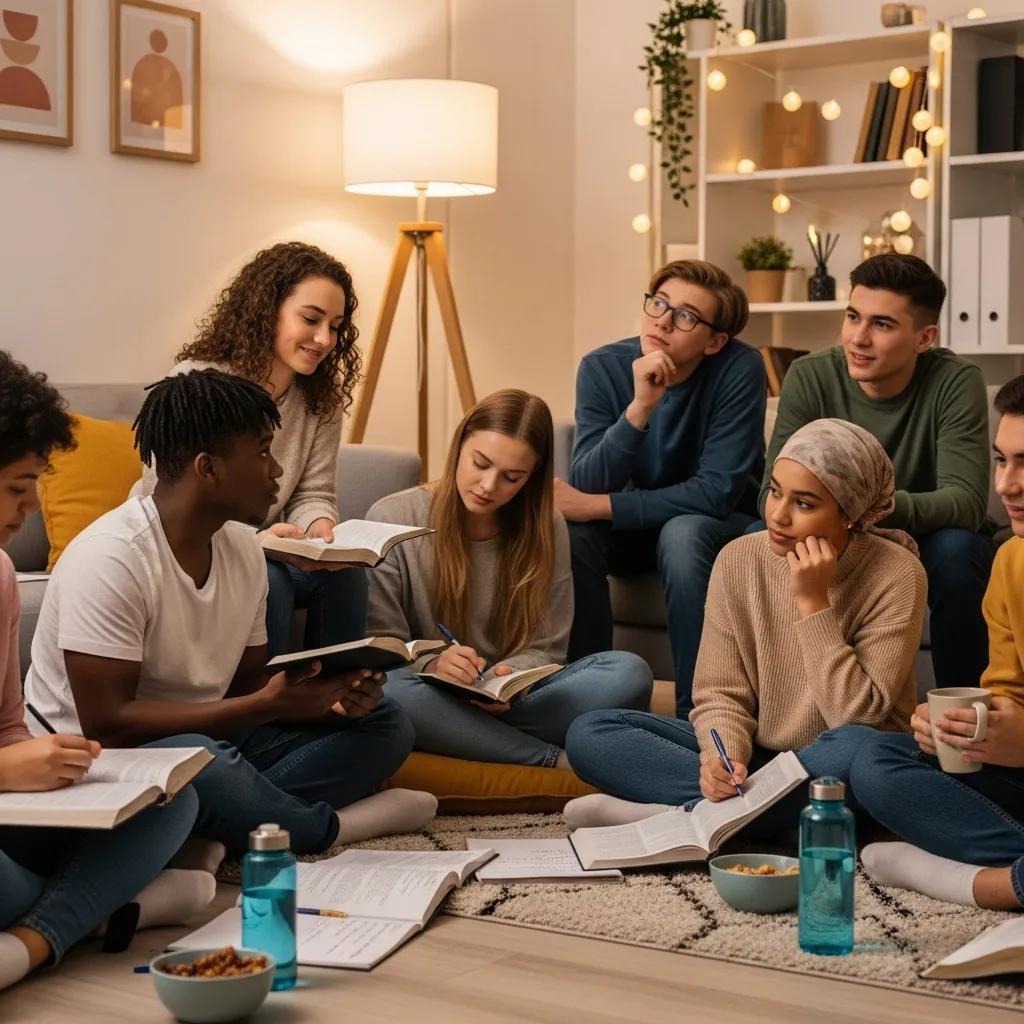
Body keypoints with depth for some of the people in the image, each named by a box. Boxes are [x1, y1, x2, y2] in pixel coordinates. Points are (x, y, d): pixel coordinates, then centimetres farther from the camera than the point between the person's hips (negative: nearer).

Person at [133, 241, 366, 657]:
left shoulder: (321, 397, 1)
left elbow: (314, 493, 0)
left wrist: (319, 529, -26)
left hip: (261, 548, 5)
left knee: (344, 572, -21)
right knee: (267, 580, -32)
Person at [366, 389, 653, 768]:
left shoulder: (547, 530, 4)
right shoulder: (392, 519, -4)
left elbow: (544, 648, 6)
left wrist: (507, 681, -17)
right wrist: (430, 666, -27)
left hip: (510, 699, 2)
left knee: (629, 673, -21)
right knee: (384, 690, -39)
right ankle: (555, 760, -27)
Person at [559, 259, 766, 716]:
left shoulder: (739, 369, -22)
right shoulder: (603, 368, -14)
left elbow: (716, 492, -25)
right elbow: (587, 487, -22)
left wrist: (596, 506, -29)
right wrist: (640, 407, -37)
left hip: (719, 527, -2)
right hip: (636, 526, 3)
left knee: (682, 532, -35)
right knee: (570, 532, -27)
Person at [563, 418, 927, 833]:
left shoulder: (896, 575, -14)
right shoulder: (739, 559, -4)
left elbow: (859, 718, -19)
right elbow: (721, 694, -3)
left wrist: (813, 603, -23)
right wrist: (723, 754, -25)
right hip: (756, 758, 4)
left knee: (854, 749, -40)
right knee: (589, 733, -13)